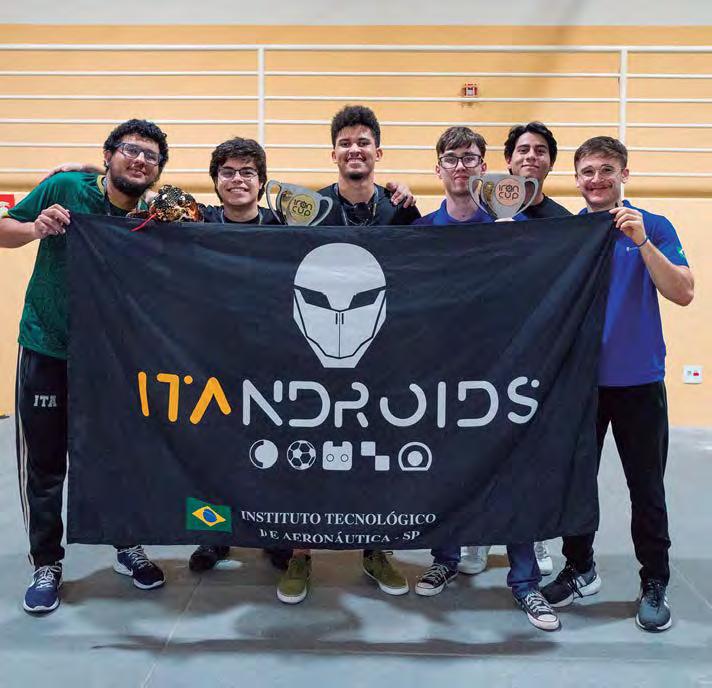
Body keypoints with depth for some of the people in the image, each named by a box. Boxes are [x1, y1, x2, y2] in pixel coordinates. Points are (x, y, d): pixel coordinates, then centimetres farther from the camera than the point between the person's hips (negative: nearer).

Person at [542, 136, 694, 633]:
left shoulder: (653, 228, -2)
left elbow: (682, 293, -14)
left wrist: (641, 240, -23)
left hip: (638, 380, -2)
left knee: (647, 488, 6)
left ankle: (655, 584, 22)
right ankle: (580, 570, 29)